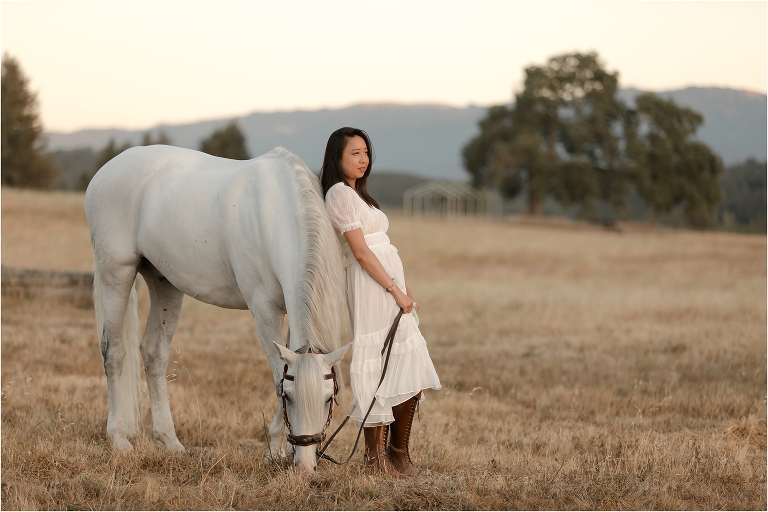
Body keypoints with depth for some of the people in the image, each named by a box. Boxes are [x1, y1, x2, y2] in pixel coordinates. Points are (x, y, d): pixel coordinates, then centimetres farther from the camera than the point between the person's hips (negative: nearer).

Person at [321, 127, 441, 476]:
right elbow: (360, 252, -15)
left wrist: (404, 290, 11)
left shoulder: (357, 194, 20)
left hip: (390, 286, 10)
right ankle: (376, 453, 2)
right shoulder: (340, 193, -10)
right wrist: (395, 290, -14)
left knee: (408, 369, 8)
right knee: (377, 368, -6)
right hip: (372, 290, -10)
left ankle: (398, 451, 13)